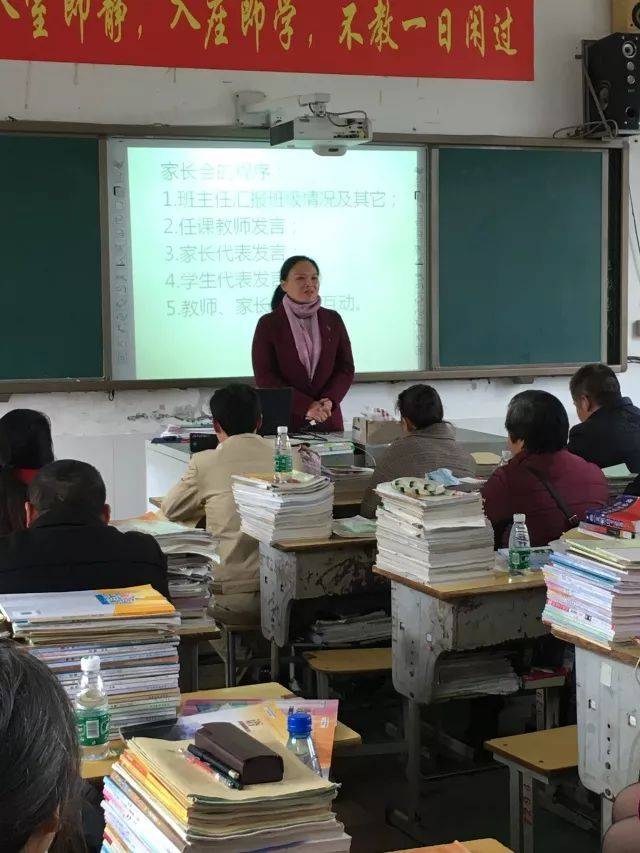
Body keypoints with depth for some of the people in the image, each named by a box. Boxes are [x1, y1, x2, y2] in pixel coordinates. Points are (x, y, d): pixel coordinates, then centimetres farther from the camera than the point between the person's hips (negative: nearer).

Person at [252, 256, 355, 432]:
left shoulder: (333, 320, 8)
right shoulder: (268, 324, -2)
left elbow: (346, 368, 6)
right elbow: (264, 377, -8)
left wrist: (329, 401, -13)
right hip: (283, 422, -3)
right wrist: (306, 407, -17)